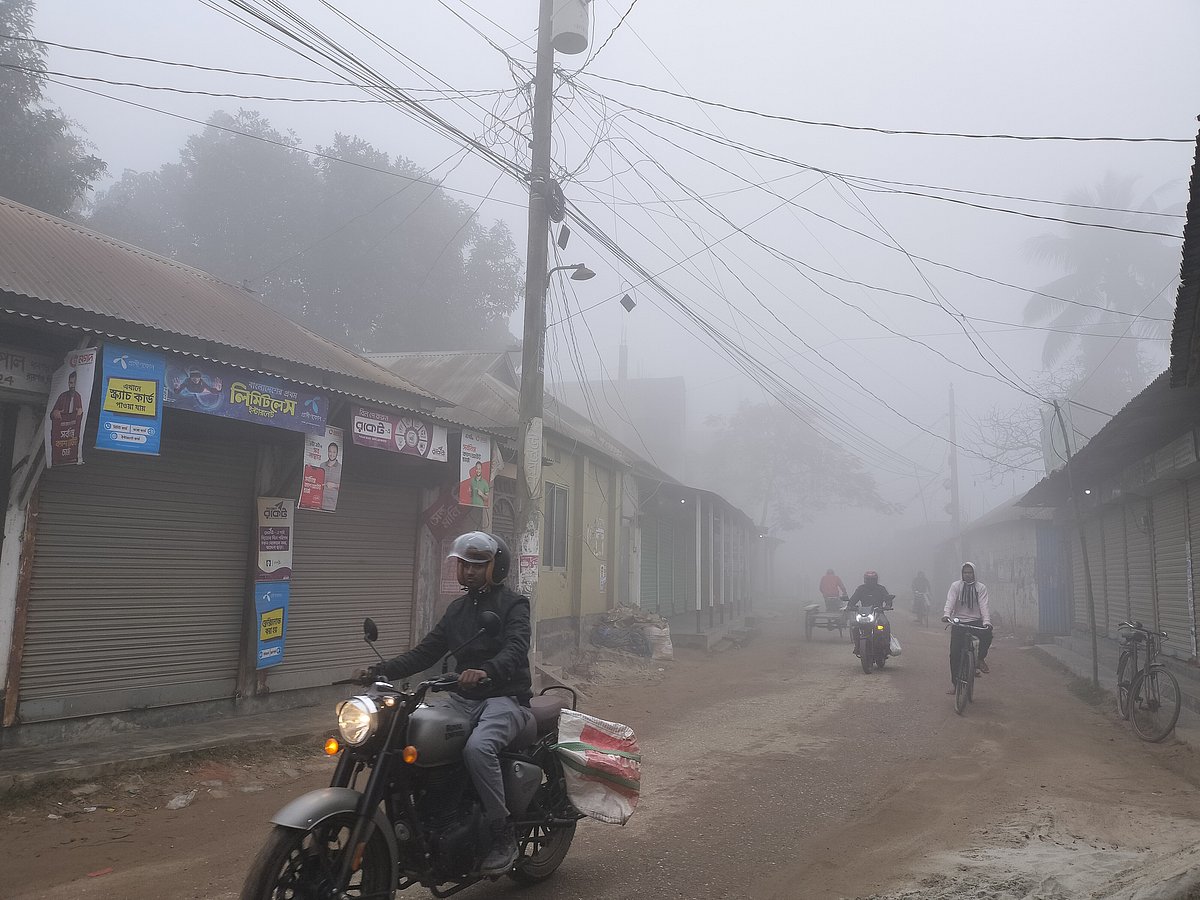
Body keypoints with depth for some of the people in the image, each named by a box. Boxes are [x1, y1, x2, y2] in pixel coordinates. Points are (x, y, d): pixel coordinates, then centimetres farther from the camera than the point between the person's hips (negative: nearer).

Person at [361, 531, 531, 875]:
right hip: (464, 698, 6)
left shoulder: (513, 604, -3)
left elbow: (515, 650, -22)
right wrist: (381, 671, -2)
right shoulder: (458, 608, 17)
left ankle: (504, 836, -17)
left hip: (506, 698, -6)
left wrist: (485, 672, -43)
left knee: (478, 748, -34)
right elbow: (425, 652, 13)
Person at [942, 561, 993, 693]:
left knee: (987, 635, -31)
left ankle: (980, 659, -4)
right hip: (958, 622, 0)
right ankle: (954, 682, 6)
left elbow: (983, 605, -5)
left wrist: (986, 621, -22)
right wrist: (946, 614, -28)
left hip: (975, 621, 0)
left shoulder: (981, 587, 5)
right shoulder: (955, 586, 4)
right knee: (954, 653, -6)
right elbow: (950, 601, -9)